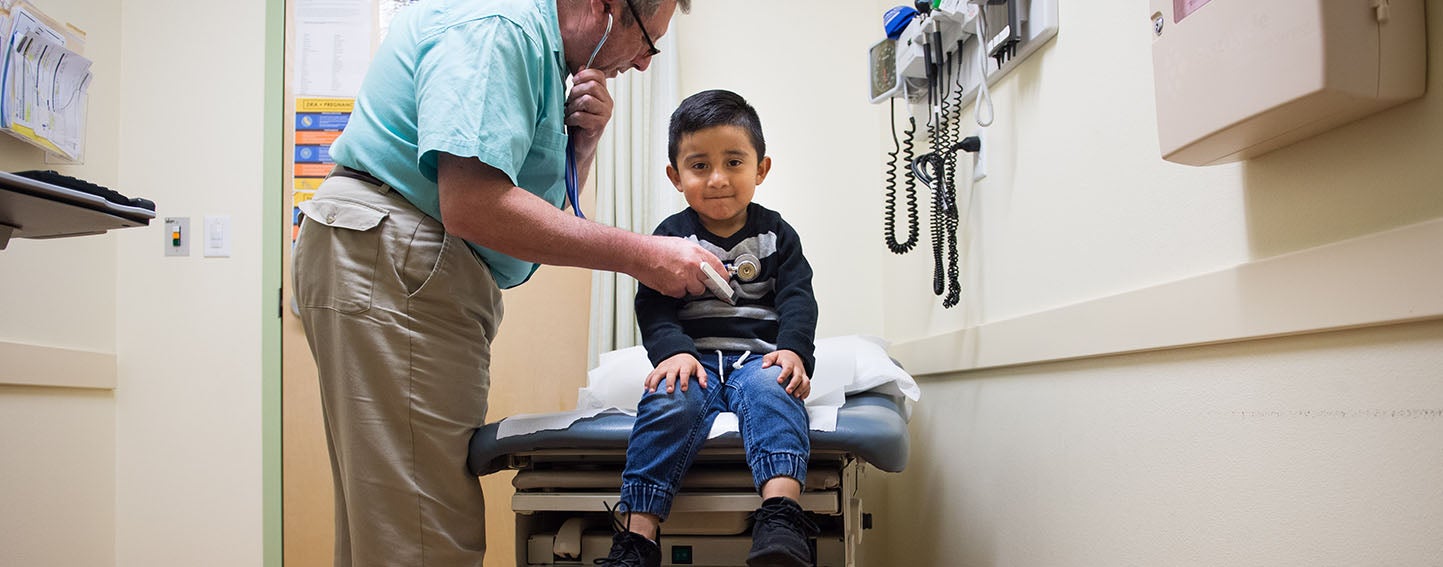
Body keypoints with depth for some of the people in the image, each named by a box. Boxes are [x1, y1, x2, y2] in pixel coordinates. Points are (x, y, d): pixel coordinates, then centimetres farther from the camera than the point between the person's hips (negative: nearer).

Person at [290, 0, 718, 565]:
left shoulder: (542, 47, 20)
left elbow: (544, 207, 23)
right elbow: (472, 204, -26)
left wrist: (582, 140, 4)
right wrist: (638, 255, -21)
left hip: (428, 280, 11)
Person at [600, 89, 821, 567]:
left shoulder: (775, 233, 11)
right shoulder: (672, 236, 8)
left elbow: (797, 298, 2)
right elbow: (653, 307, 0)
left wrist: (793, 350, -18)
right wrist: (674, 351, -20)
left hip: (758, 355, 1)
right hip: (693, 358, 0)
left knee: (771, 389, -34)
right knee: (670, 399, -32)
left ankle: (780, 518, -48)